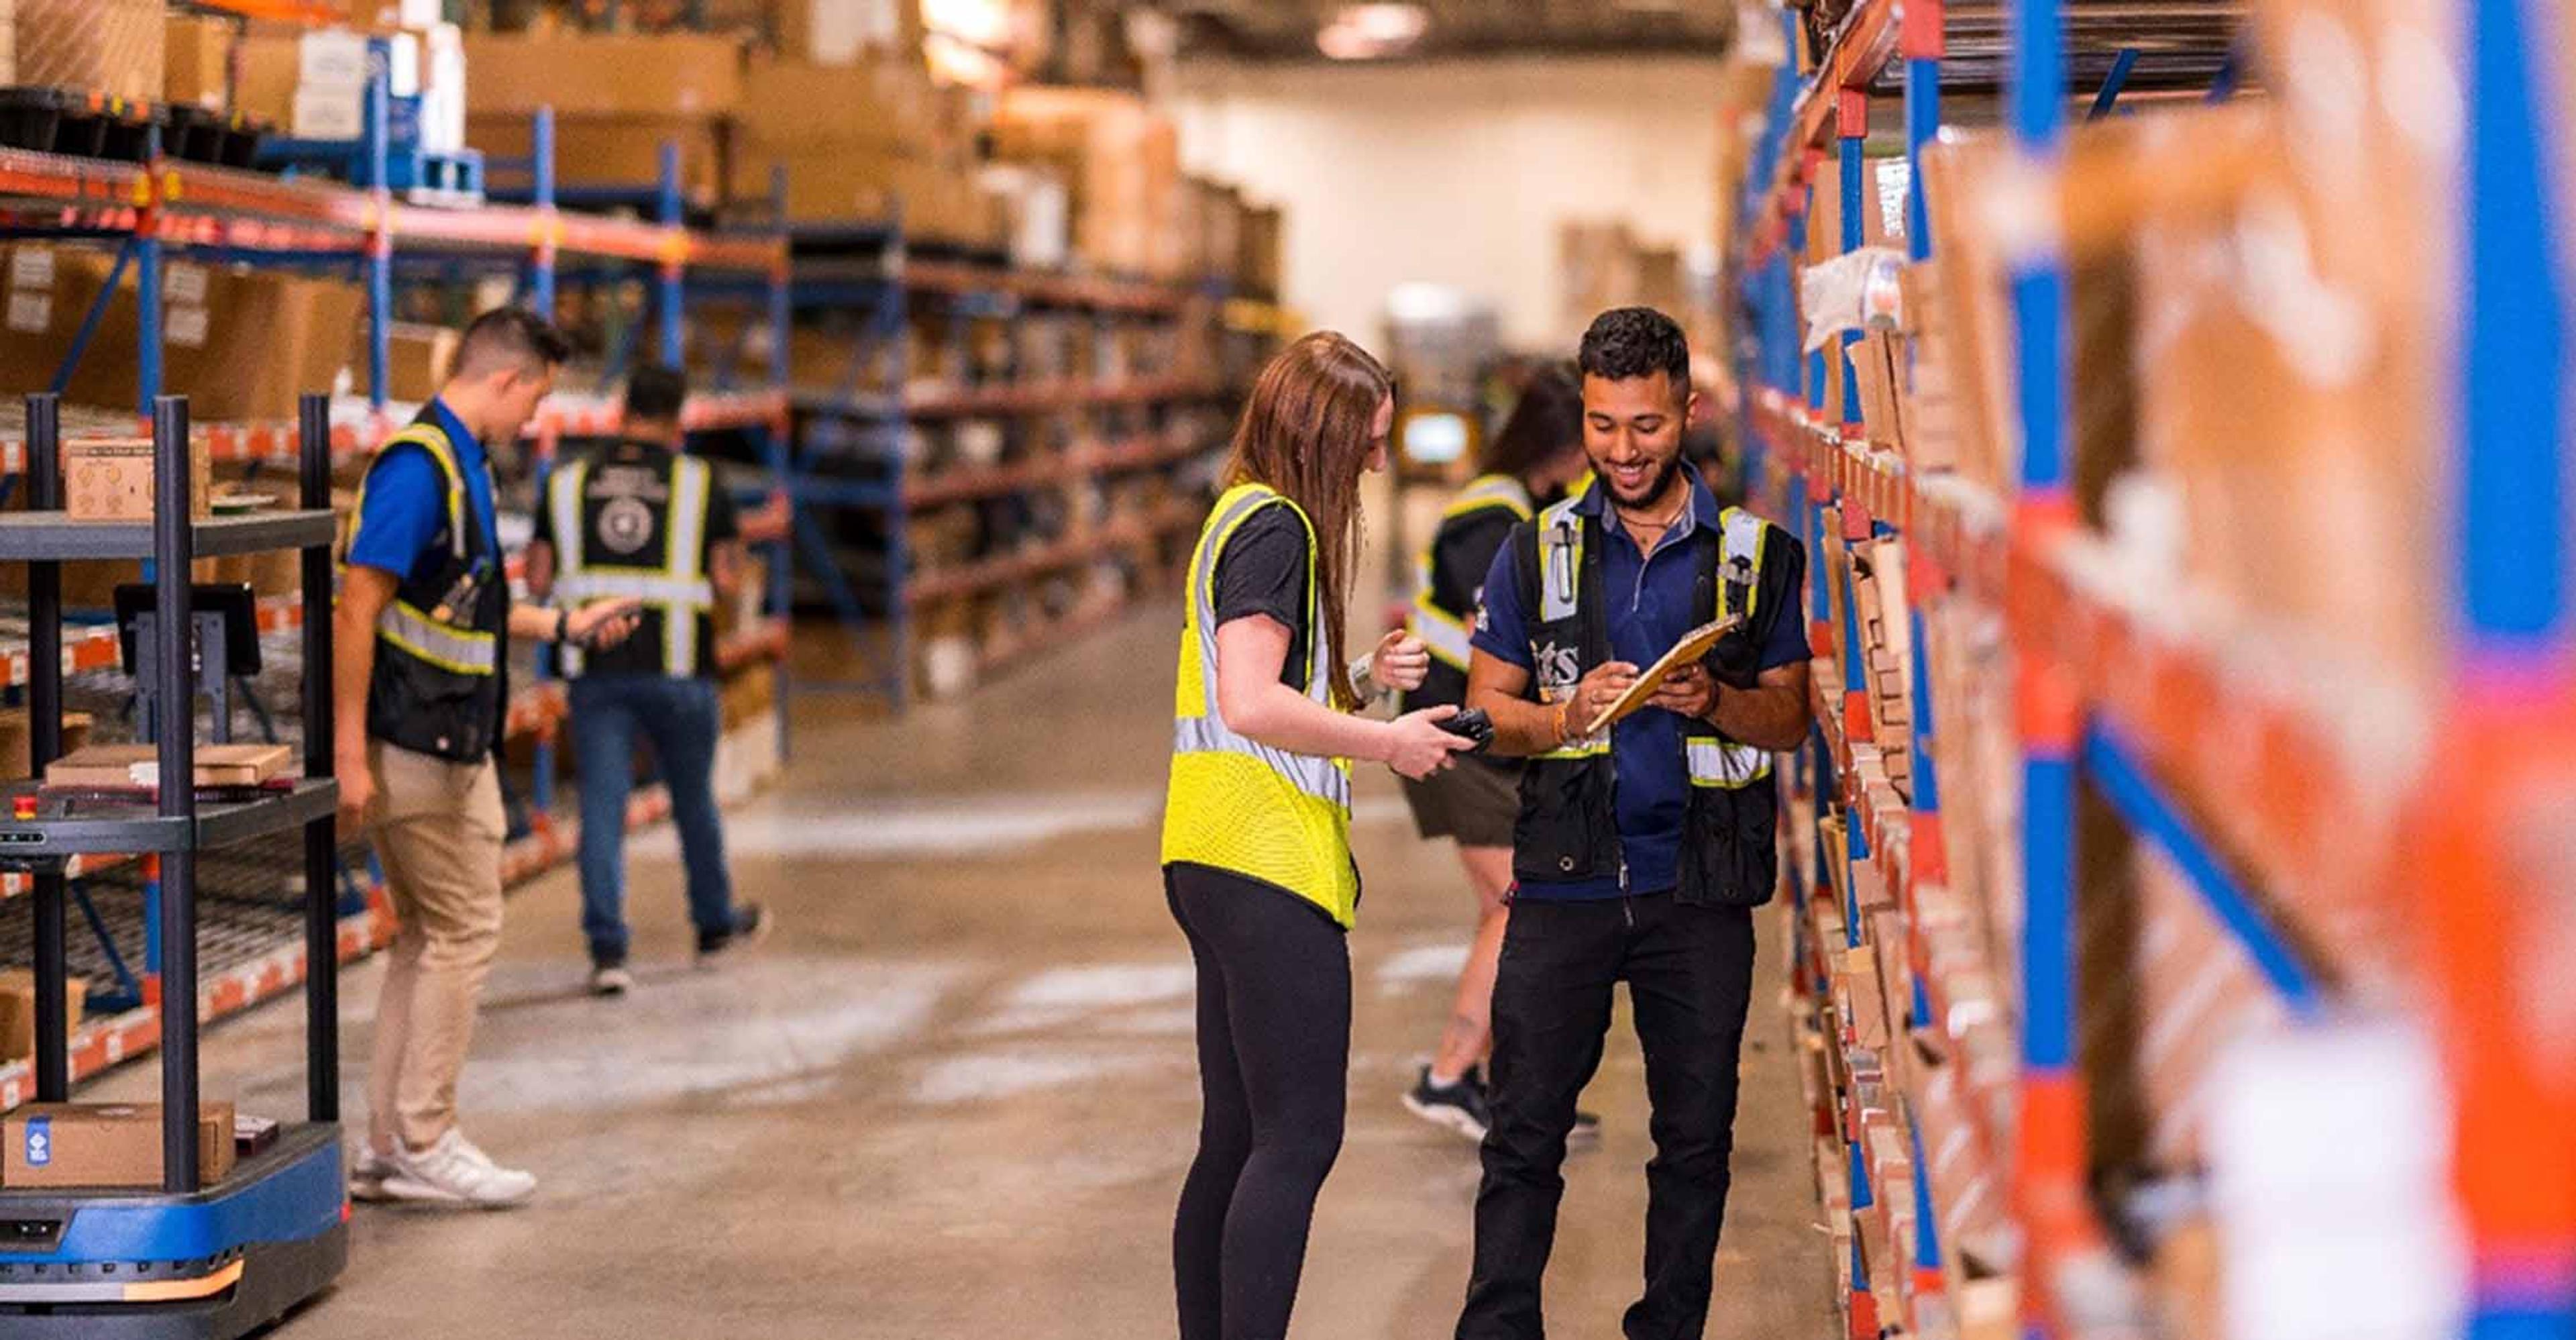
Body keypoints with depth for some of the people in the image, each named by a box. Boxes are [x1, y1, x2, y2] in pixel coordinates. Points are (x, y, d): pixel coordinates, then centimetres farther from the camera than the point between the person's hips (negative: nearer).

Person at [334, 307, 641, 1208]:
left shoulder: (461, 463, 14)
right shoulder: (417, 467, -17)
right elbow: (358, 610, -21)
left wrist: (566, 626, 29)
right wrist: (349, 754, -23)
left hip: (455, 747, 10)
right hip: (413, 750, -10)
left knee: (427, 937, 13)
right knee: (465, 930, -5)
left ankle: (390, 1149, 18)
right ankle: (425, 1145, 2)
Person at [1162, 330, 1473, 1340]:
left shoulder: (1242, 520, 19)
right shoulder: (1276, 527, -12)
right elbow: (1252, 703, -21)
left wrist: (1362, 681, 12)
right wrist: (1387, 741, -12)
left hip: (1218, 867, 10)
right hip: (1268, 866, -10)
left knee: (1238, 1137, 13)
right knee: (1299, 1137, -10)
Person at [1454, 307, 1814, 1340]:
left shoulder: (1755, 554, 5)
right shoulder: (1537, 550, 7)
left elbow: (1790, 718, 7)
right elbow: (1486, 708, 7)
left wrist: (1715, 702, -14)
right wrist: (1568, 716, -13)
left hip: (1699, 890, 0)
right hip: (1564, 882, 0)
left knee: (1695, 1135, 6)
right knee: (1525, 1131, 0)